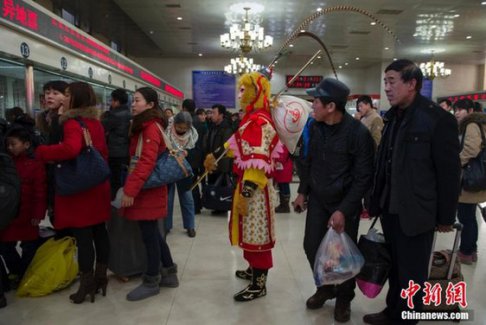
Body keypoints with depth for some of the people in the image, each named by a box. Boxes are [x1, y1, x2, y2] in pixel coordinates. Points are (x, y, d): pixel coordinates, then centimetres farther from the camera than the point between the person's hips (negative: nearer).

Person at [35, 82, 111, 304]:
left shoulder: (72, 123, -15)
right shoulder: (96, 122, 11)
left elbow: (70, 149, -34)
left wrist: (41, 152, -20)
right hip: (98, 186, 8)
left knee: (82, 237, 0)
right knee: (99, 232, 13)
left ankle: (87, 284, 9)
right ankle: (101, 276, 25)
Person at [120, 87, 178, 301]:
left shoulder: (151, 127, -14)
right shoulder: (145, 126, 17)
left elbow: (146, 162, -24)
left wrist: (130, 190, -25)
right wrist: (131, 187, 13)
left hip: (147, 191, -10)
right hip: (146, 189, 10)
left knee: (149, 235, 1)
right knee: (152, 233, 16)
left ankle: (151, 281, 16)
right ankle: (169, 273, 28)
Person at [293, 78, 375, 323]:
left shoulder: (358, 133, -20)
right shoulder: (315, 126, -3)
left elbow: (363, 178, -17)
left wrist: (344, 210, -20)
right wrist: (303, 192, 9)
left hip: (345, 203, -4)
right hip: (317, 199, 5)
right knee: (312, 246, 7)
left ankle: (344, 298, 32)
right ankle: (325, 287, 33)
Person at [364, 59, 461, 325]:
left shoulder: (438, 119, -12)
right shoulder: (393, 117, 8)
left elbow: (449, 172, -11)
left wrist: (446, 216, -7)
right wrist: (374, 202, 11)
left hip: (416, 213, -6)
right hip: (390, 209, 6)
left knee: (412, 274, 9)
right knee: (395, 268, 19)